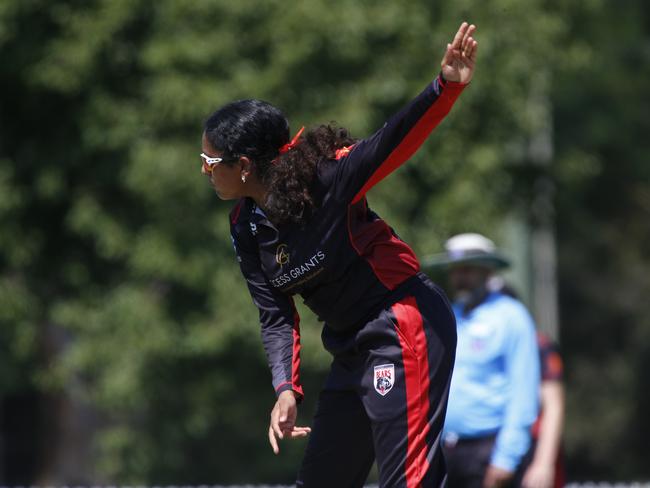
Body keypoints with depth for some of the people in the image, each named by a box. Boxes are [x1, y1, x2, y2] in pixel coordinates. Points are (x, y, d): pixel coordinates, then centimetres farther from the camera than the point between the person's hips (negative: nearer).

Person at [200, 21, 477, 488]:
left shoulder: (323, 182, -19)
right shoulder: (246, 227, 4)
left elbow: (394, 141, -31)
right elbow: (276, 318, 3)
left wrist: (446, 87, -48)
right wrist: (286, 388, -12)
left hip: (404, 330, -9)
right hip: (353, 347, 9)